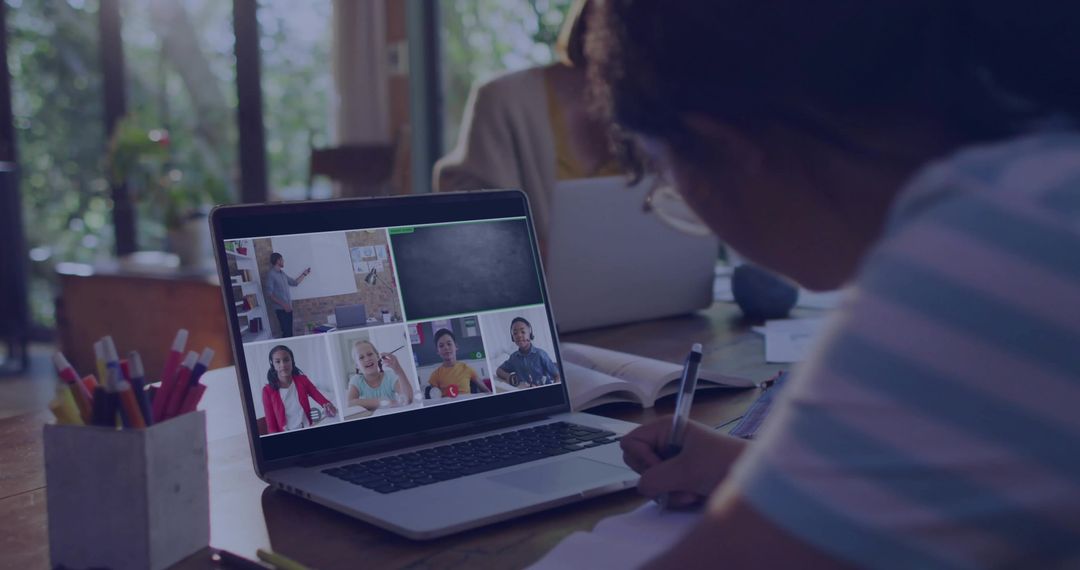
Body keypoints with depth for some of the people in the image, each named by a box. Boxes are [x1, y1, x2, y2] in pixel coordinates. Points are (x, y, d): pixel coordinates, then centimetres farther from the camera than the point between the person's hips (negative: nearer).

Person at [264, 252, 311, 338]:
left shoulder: (282, 273, 14)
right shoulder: (271, 275, -11)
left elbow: (294, 283, 27)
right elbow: (269, 294, -16)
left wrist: (304, 274, 22)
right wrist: (283, 304, -20)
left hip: (288, 307, 8)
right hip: (281, 309, -8)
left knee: (289, 332, 8)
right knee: (286, 332, -10)